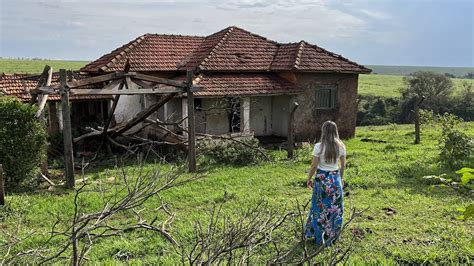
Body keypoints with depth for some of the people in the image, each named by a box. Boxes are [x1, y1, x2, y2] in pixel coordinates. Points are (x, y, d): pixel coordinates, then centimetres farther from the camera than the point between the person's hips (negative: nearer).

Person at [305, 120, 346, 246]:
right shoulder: (341, 146, -4)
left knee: (320, 208, 11)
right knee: (335, 209, 14)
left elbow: (314, 166, -10)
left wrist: (309, 179, 4)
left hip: (322, 179, -3)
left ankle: (319, 237, 20)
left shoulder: (319, 146, -14)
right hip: (335, 179, 3)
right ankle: (332, 236, 24)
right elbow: (343, 166, 4)